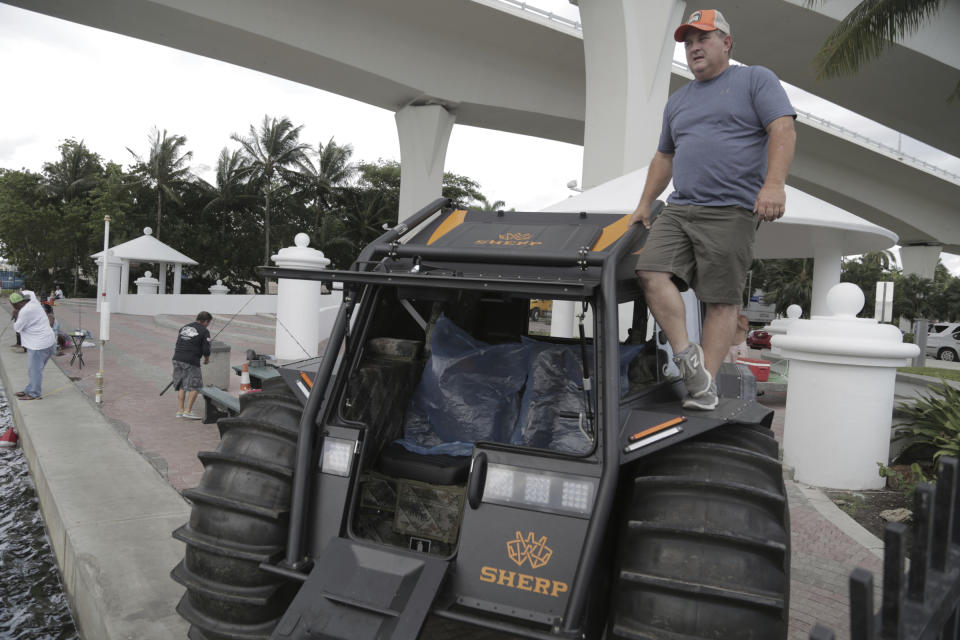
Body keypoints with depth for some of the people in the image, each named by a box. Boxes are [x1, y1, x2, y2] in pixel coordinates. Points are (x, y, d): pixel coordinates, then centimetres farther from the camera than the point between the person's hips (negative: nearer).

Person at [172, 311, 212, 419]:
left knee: (181, 386, 14)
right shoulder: (204, 331, 0)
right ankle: (188, 411, -6)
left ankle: (180, 410, 13)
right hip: (191, 361, -7)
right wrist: (207, 359, 14)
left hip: (177, 358, 7)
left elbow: (177, 345, 21)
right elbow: (206, 350, -6)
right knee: (195, 387, 0)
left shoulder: (183, 328, 19)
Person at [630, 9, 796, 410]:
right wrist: (644, 204, 24)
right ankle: (687, 356, -10)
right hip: (677, 210, 6)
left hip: (730, 212, -5)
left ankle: (706, 384, -3)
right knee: (651, 272, -16)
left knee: (722, 299, -6)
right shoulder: (677, 102, 25)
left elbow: (783, 130, -4)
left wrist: (774, 183, -20)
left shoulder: (756, 80, 8)